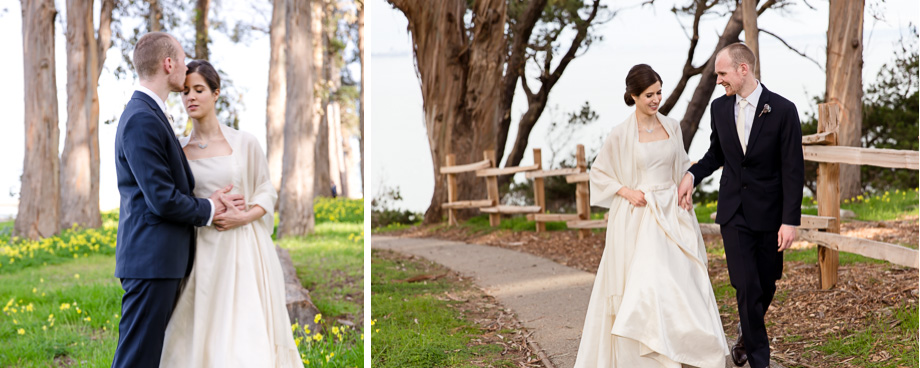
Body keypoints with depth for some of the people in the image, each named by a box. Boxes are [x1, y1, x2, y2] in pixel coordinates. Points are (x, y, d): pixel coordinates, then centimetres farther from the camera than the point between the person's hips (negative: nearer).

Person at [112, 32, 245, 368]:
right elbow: (162, 199, -20)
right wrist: (207, 209, -3)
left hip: (160, 261, 10)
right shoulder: (142, 119, -16)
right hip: (151, 262, -10)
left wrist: (211, 199, 5)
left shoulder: (149, 114, 17)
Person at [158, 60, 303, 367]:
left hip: (242, 248, -2)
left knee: (248, 330, -6)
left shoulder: (244, 143, 2)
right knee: (201, 329, 0)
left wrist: (244, 216, -11)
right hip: (200, 252, 2)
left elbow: (266, 192, 6)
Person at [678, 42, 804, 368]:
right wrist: (692, 175, -5)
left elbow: (792, 169, -10)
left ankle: (747, 333, 39)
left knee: (767, 284, 11)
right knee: (746, 286, -6)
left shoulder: (782, 110, -11)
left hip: (770, 213, -2)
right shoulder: (719, 108, 2)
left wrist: (790, 220, -14)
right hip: (734, 212, 2)